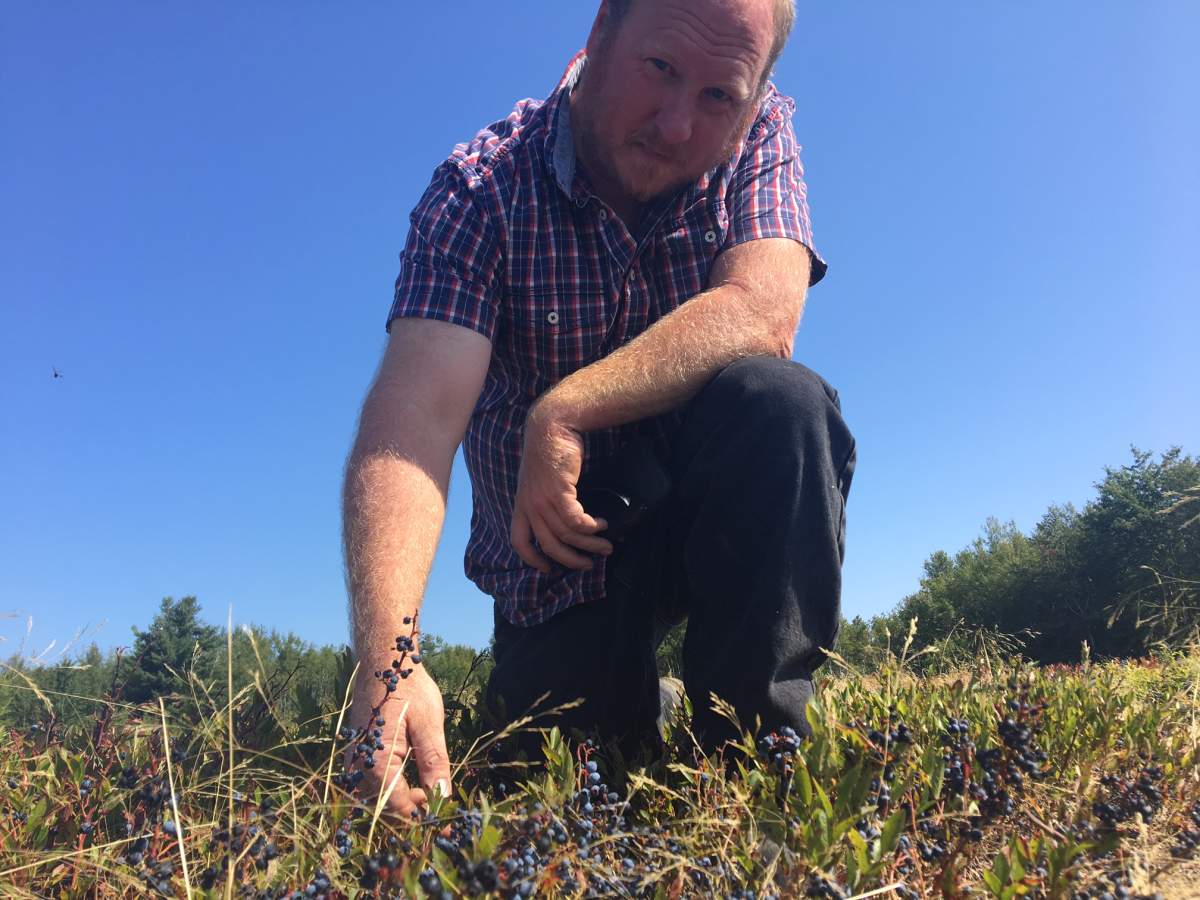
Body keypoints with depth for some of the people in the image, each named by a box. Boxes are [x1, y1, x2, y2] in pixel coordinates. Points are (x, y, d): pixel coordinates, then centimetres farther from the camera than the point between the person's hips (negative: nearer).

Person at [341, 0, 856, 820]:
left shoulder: (760, 137, -9)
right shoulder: (481, 186, -17)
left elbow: (762, 313, -27)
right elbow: (414, 417, -31)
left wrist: (566, 409, -35)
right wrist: (386, 661, -44)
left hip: (717, 516, 1)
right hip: (552, 546, 0)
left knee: (776, 400, -30)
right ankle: (625, 712, 30)